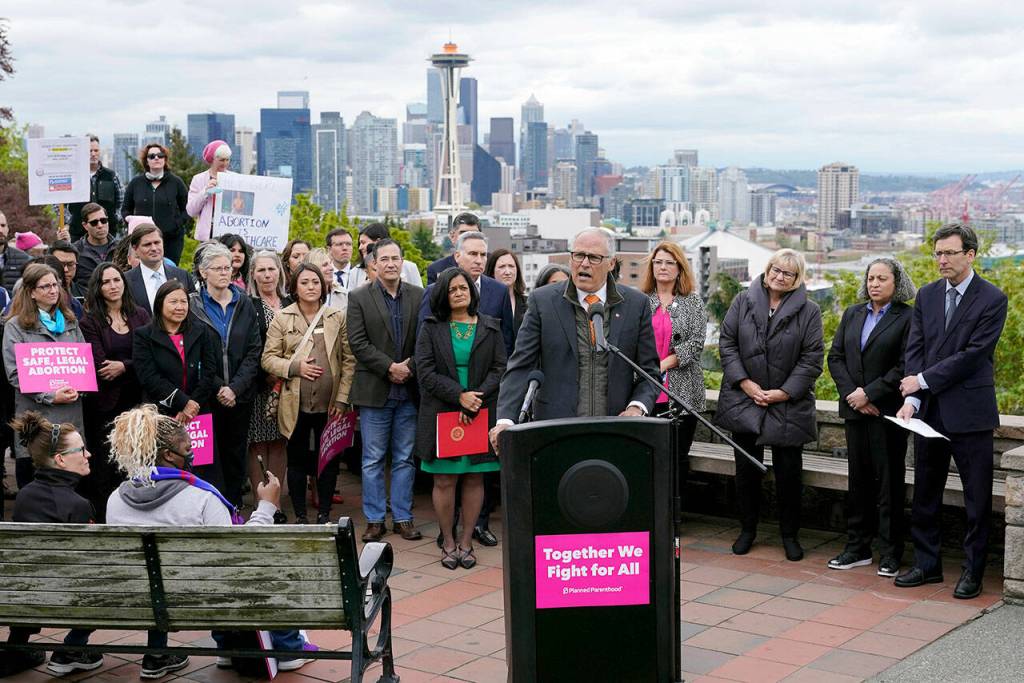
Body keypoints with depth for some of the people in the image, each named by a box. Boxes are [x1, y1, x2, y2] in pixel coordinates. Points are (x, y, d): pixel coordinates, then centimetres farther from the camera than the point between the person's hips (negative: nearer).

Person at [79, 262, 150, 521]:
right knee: (105, 467, 1)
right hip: (105, 404, -2)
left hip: (136, 401, 2)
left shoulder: (140, 315, 9)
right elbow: (99, 366, -8)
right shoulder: (90, 322, 0)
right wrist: (135, 365, -9)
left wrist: (124, 366, -13)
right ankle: (103, 519, 8)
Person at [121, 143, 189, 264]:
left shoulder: (176, 182, 5)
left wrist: (177, 224, -6)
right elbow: (125, 209, 17)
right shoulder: (136, 183, 9)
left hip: (171, 239, -1)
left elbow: (186, 209, 8)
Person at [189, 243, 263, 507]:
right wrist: (217, 388, -13)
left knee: (236, 454, 9)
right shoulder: (192, 305, -2)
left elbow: (254, 351, 2)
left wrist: (235, 388, -9)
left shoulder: (245, 304, 7)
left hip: (240, 395, 3)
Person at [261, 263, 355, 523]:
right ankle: (300, 516, 16)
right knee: (297, 460, 6)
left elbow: (349, 360, 3)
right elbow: (268, 358, 1)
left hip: (329, 404, 1)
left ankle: (324, 515, 18)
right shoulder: (282, 319, 2)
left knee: (329, 459, 7)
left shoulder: (338, 318, 5)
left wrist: (342, 398, -5)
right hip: (296, 404, -1)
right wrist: (295, 367, -15)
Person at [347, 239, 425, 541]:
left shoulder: (419, 296, 6)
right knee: (373, 460, 4)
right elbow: (358, 343, -7)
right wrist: (390, 367, -14)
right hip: (374, 391, -2)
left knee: (405, 459, 8)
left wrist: (410, 366, -12)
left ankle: (403, 517, 17)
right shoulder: (359, 298, 0)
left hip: (409, 390, 2)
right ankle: (374, 520, 12)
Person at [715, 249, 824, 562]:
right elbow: (726, 342, 2)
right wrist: (744, 382, -8)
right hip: (744, 400, 2)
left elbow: (812, 359, -5)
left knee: (788, 472, 4)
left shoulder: (808, 311, -2)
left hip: (789, 405, -1)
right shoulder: (743, 301, 3)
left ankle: (790, 534, 18)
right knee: (746, 468, 9)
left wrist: (785, 392, -11)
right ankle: (747, 529, 23)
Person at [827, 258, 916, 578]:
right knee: (858, 479, 10)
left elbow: (905, 367, -12)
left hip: (888, 411, -5)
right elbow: (835, 356, 8)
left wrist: (869, 394, -14)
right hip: (855, 409, 5)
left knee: (889, 481, 0)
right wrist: (851, 393, -6)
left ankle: (891, 552, 8)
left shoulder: (907, 318, -6)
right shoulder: (852, 314, 12)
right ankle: (858, 548, 18)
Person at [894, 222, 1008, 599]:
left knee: (977, 497, 3)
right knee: (925, 494, 12)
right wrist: (911, 398, -10)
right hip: (929, 412, 5)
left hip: (970, 412, -5)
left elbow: (972, 355, -15)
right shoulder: (926, 295, 9)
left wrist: (923, 381, -14)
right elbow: (914, 350, 3)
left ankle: (973, 571, 14)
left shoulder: (992, 299, -8)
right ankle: (927, 564, 24)